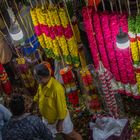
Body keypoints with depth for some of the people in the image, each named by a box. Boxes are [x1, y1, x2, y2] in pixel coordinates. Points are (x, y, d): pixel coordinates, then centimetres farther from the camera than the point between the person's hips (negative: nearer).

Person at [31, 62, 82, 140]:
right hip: (47, 118, 7)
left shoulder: (57, 88, -36)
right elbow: (37, 96, 8)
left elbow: (61, 107, -27)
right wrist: (32, 107, 18)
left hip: (60, 118, -7)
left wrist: (60, 123, -20)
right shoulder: (41, 84, -12)